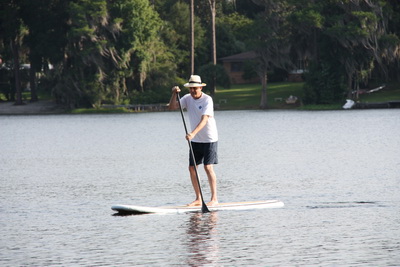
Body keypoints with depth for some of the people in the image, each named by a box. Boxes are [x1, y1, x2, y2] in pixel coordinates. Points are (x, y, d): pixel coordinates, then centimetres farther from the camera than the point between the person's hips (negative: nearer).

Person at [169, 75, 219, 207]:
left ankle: (214, 198, -10)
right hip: (195, 140, 6)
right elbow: (172, 107, -6)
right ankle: (198, 199, 11)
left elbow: (204, 120, -27)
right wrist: (174, 94, -21)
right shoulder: (188, 98, 2)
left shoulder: (207, 100, -17)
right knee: (192, 168, 3)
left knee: (208, 167, -13)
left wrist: (193, 133, -40)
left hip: (209, 139, -6)